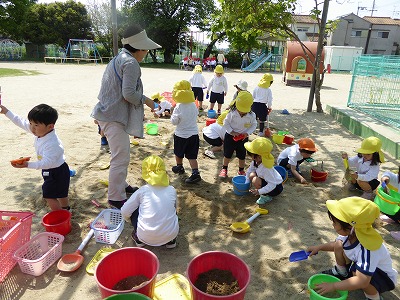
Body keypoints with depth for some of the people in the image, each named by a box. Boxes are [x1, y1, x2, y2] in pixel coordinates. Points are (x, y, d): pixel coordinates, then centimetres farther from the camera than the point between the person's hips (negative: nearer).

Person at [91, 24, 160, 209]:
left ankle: (121, 186, 35)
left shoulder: (118, 59, 17)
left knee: (121, 155, 21)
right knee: (121, 158, -5)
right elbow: (129, 93, -23)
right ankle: (116, 198, 5)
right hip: (114, 117, -11)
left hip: (110, 113, 11)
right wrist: (145, 100, -8)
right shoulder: (131, 63, -15)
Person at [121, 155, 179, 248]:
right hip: (170, 235, 2)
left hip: (146, 237, -1)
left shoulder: (142, 191, -3)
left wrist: (130, 220, 26)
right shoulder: (172, 190, 3)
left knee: (134, 210, 19)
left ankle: (139, 239, 24)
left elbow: (125, 212, 2)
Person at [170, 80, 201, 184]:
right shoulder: (193, 105, -2)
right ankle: (195, 173, -6)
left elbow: (174, 121, -13)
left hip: (181, 135, -4)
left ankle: (179, 167, 39)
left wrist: (172, 114, 2)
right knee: (192, 156, 4)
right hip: (193, 134, 4)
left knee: (178, 153, 21)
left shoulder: (178, 107, -18)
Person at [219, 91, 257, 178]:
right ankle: (224, 169, 30)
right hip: (230, 136, -1)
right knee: (227, 154, 12)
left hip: (243, 138, 1)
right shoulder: (232, 113, -20)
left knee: (242, 156, 14)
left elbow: (254, 125, -2)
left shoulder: (251, 115, -14)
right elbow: (226, 123, -11)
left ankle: (241, 170, 34)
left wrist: (247, 133, -17)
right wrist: (232, 132, -20)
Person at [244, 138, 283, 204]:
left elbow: (272, 185, -36)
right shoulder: (255, 162, -12)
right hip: (269, 183, 9)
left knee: (255, 181, -28)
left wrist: (259, 191, -39)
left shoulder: (266, 168, -37)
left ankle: (266, 197, -5)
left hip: (276, 187, -9)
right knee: (251, 175, -4)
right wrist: (246, 183, 4)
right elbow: (249, 170, 5)